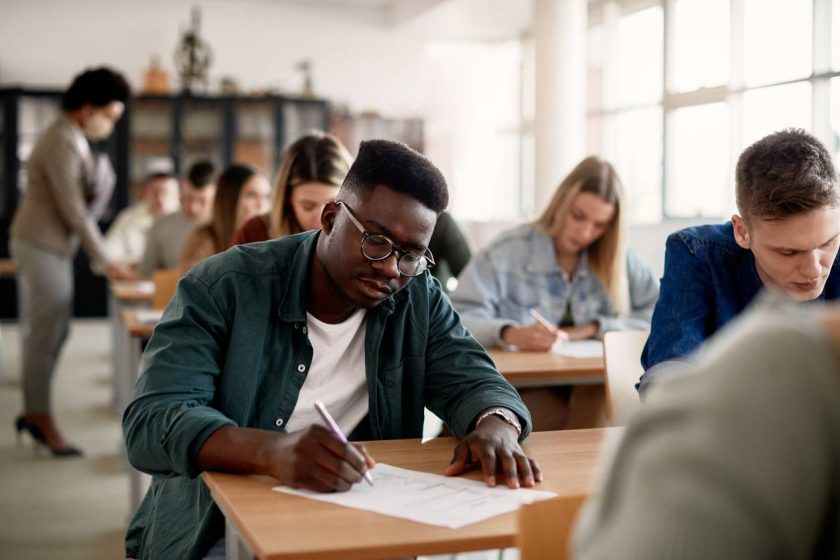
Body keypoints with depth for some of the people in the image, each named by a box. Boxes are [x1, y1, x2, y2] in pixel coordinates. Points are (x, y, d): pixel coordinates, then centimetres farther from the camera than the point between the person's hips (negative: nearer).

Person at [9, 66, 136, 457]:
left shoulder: (74, 139, 11)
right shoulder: (62, 143, -18)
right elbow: (73, 211, -19)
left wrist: (99, 186, -2)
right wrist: (104, 262, -15)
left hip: (53, 246, 10)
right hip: (41, 246, -10)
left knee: (52, 332, 12)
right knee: (45, 334, -4)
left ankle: (33, 414, 21)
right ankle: (42, 420, 5)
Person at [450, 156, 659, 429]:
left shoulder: (617, 260, 10)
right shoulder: (507, 252, -3)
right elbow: (454, 320, -12)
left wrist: (594, 327, -9)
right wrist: (511, 334, -31)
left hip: (592, 389, 4)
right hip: (521, 385, -3)